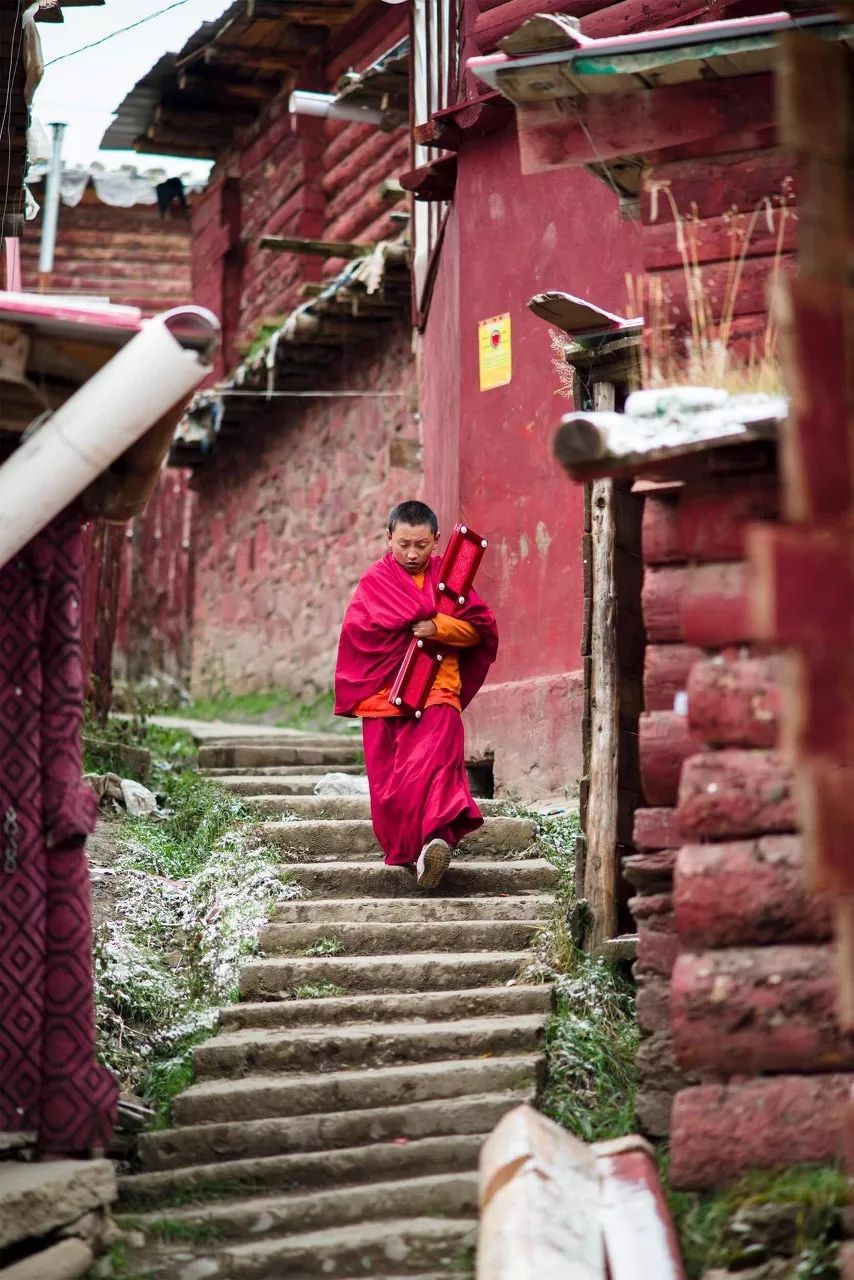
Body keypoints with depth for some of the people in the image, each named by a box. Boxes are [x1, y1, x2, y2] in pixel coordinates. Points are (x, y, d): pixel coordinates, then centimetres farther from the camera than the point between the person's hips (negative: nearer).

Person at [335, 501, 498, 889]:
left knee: (432, 761, -24)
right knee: (388, 781, 1)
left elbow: (480, 627, 4)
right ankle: (403, 851, 15)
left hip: (436, 692, -1)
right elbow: (357, 627, -8)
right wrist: (422, 617, -8)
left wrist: (437, 627, -15)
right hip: (384, 694, 1)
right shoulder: (375, 581, 7)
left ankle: (435, 839, -36)